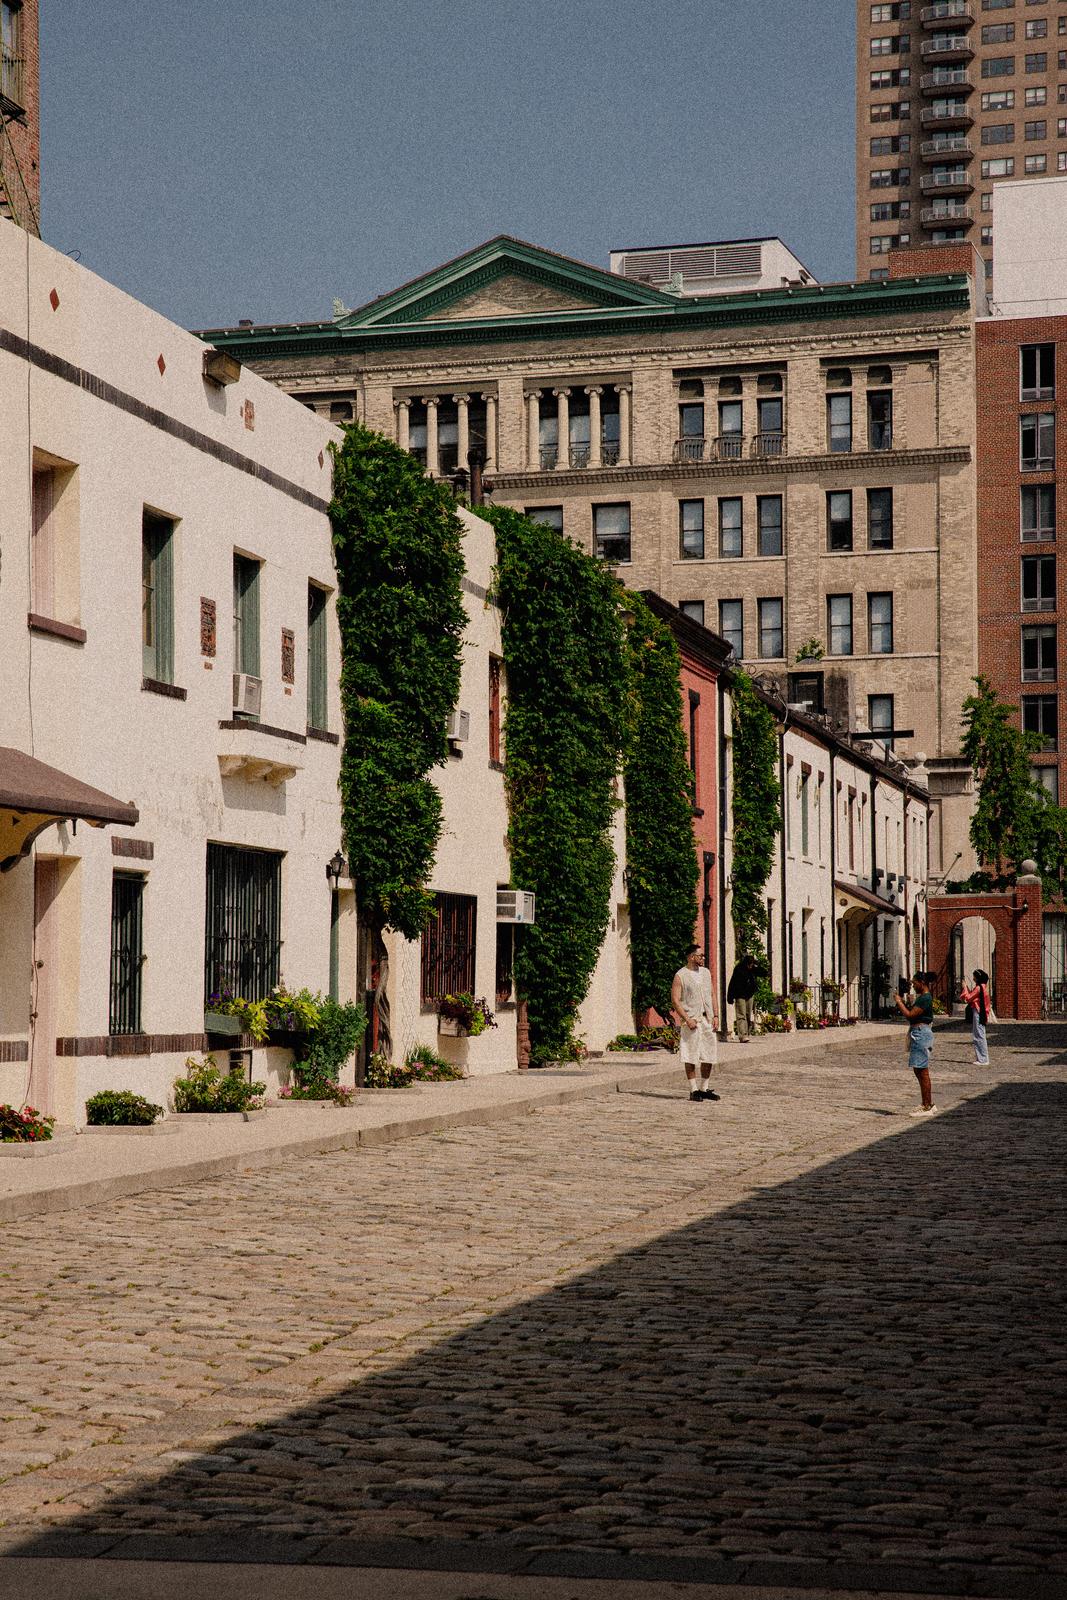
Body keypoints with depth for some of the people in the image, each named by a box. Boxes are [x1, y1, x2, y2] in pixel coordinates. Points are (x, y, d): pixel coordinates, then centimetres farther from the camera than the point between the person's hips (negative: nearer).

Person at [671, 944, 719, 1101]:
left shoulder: (706, 972, 14)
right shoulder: (680, 976, -6)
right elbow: (675, 1001, -10)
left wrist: (715, 1016, 6)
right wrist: (687, 1020, -17)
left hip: (707, 1019, 6)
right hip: (691, 1020, -6)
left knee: (709, 1055, 6)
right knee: (691, 1057, -4)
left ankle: (705, 1088, 16)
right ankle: (693, 1090, 1)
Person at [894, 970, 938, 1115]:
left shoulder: (925, 998, -16)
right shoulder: (922, 997, 16)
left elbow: (910, 1015, -20)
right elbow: (912, 1013, 18)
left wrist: (899, 1002, -8)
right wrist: (904, 1002, 9)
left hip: (921, 1034, -11)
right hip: (918, 1034, 11)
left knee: (922, 1071, -7)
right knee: (919, 1071, 15)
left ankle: (927, 1108, -5)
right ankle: (928, 1104, 22)